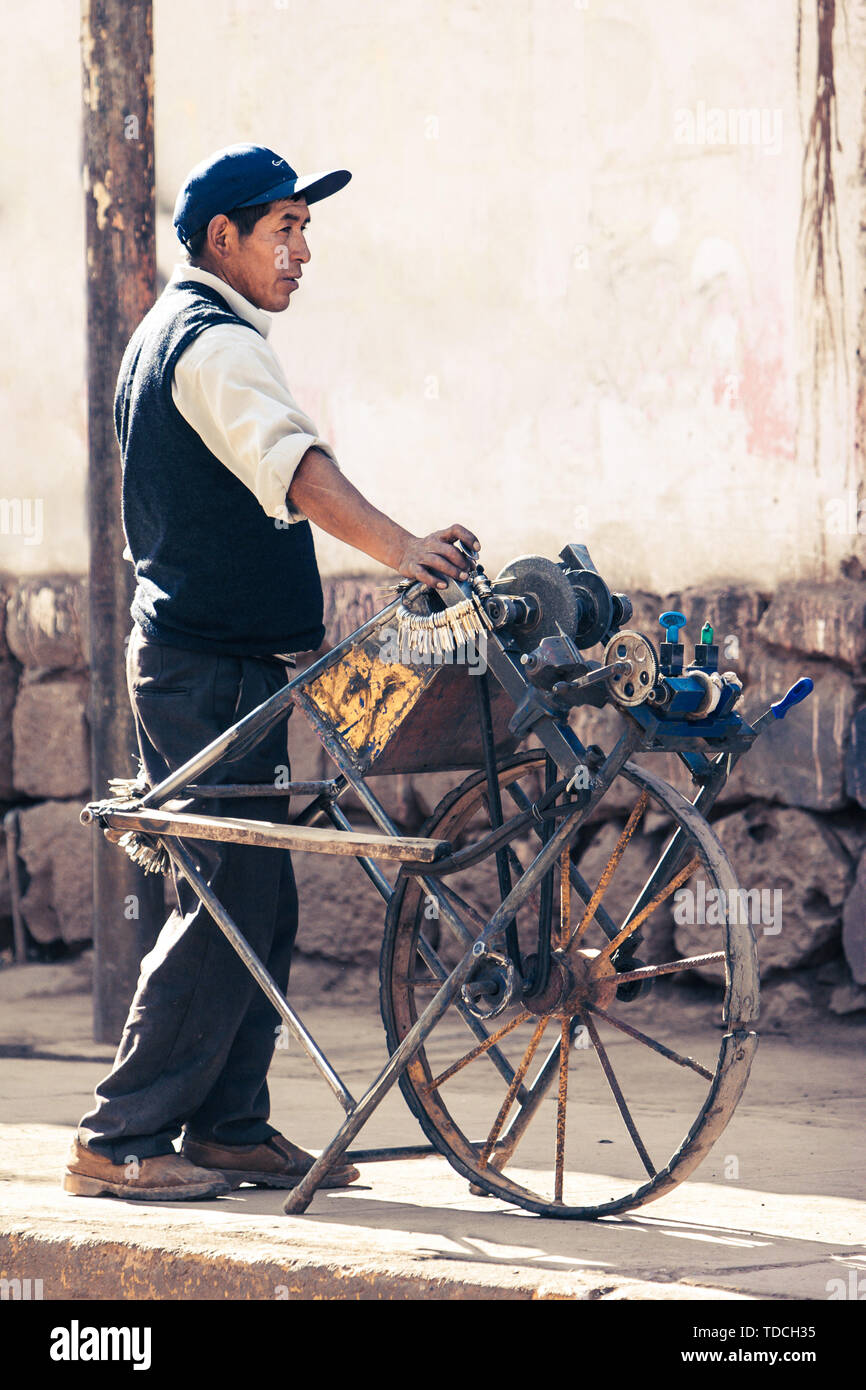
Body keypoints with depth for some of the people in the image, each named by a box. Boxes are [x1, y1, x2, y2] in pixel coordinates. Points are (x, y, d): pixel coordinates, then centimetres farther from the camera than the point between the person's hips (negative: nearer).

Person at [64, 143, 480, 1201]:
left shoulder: (167, 333, 20)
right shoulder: (218, 343, -14)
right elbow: (293, 465, -33)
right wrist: (398, 546, -47)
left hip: (188, 654, 11)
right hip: (216, 667, -11)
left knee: (257, 906, 11)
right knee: (230, 907, -11)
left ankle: (229, 1126, 15)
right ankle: (119, 1140, -9)